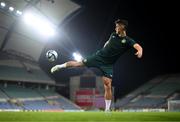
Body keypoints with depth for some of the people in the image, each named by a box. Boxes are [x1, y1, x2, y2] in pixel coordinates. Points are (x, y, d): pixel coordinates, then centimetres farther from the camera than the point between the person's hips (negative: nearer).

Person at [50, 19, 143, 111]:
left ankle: (107, 109, 3)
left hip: (108, 65, -3)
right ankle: (60, 66, 27)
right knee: (78, 63, 1)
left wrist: (140, 51, -51)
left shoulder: (128, 41, -11)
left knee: (108, 86, -10)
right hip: (98, 57, 3)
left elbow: (138, 47, -30)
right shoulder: (113, 35, 3)